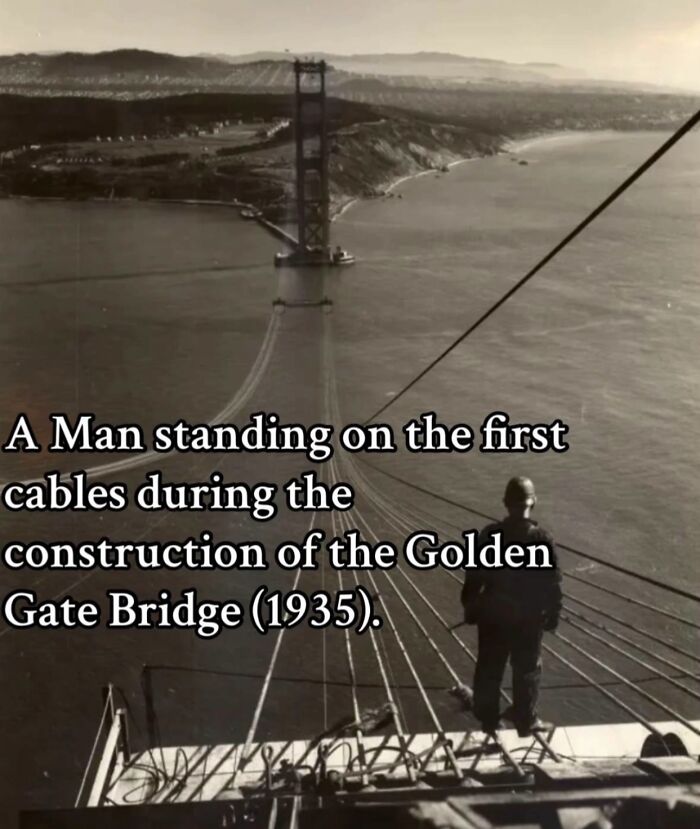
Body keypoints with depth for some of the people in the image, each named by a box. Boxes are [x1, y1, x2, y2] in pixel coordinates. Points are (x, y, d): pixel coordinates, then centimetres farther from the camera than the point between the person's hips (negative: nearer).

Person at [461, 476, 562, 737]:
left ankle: (488, 719, 26)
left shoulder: (489, 535, -10)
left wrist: (469, 607, 8)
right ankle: (526, 720, 25)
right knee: (527, 670, 15)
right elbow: (553, 583, -9)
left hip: (492, 614, 2)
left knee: (489, 669, 16)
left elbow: (474, 575, -4)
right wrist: (553, 614, 3)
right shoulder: (543, 539, -14)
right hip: (529, 617, -1)